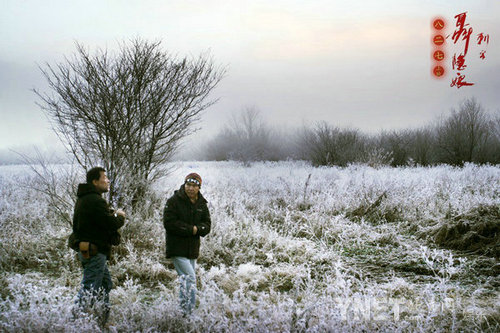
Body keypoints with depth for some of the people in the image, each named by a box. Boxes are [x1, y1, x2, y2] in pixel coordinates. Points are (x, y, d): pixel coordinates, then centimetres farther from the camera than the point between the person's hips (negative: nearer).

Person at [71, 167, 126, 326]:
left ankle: (103, 320, 25)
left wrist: (113, 214, 3)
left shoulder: (83, 199, 15)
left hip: (87, 250, 11)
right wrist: (120, 216, -2)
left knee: (105, 284, 19)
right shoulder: (95, 201, -19)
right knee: (89, 289, -7)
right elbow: (112, 223, -22)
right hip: (94, 251, -11)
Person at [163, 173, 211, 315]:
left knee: (185, 281, 13)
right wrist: (191, 229, -16)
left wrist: (197, 229, -17)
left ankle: (186, 311, 22)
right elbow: (169, 223, -17)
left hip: (193, 250, 6)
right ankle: (186, 311, -12)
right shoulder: (173, 201, -7)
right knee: (190, 279, -16)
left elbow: (206, 225, 6)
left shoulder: (202, 204, 10)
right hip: (177, 249, -6)